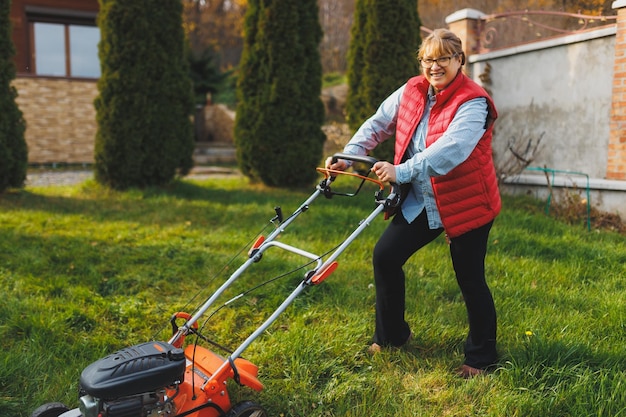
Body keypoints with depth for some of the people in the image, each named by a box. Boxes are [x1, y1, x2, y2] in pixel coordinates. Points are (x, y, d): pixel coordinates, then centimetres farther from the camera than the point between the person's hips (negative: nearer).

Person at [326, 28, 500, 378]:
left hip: (466, 204, -6)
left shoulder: (473, 102, -19)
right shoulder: (411, 91, 1)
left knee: (471, 280, 3)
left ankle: (481, 358, 25)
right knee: (385, 256, 3)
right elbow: (378, 124, 9)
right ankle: (391, 335, 24)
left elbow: (451, 149, -34)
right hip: (419, 201, 6)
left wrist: (402, 171, -42)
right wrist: (349, 155, -4)